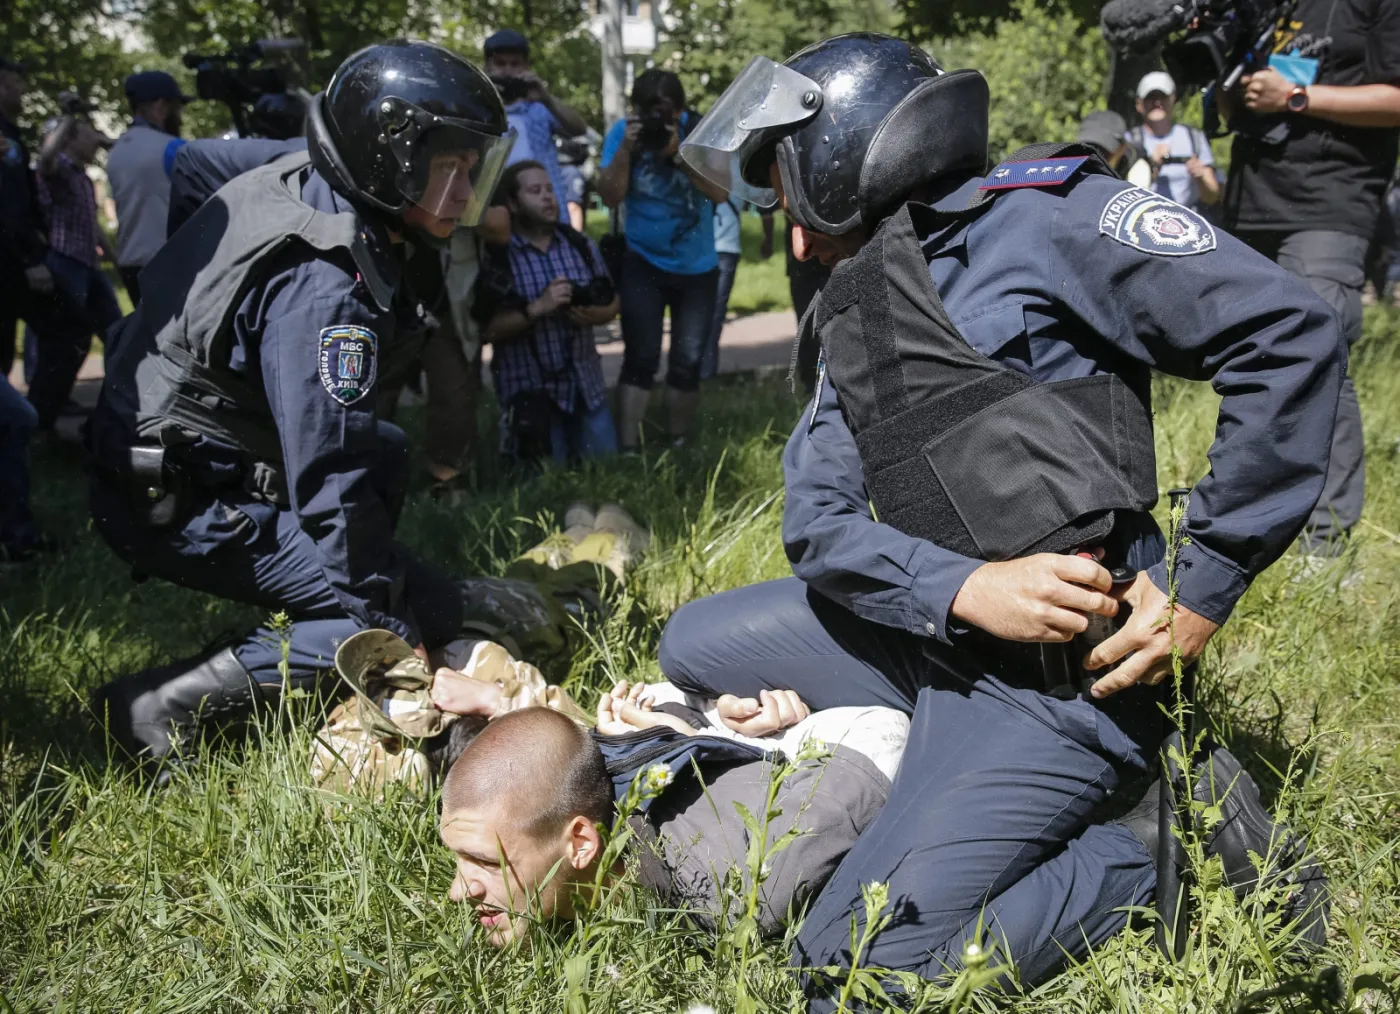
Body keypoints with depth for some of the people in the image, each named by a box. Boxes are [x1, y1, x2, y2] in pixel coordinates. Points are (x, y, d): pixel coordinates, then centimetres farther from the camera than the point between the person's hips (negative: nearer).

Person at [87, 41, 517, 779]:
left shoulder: (294, 181, 0)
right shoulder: (326, 287, -28)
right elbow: (328, 476, -29)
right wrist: (395, 631, -21)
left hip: (157, 450, 10)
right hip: (181, 508, -10)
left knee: (384, 455, 27)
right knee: (427, 610, -11)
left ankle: (298, 640, 17)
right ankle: (163, 704, -13)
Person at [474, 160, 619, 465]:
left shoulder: (581, 245, 7)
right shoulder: (496, 258, -9)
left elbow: (612, 303, 11)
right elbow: (487, 329, -13)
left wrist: (593, 314, -10)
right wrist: (537, 308, -21)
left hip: (587, 386, 5)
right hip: (530, 391, -5)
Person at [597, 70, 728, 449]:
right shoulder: (622, 132, -9)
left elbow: (720, 193, -20)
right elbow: (611, 198, -13)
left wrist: (678, 153, -30)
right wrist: (626, 150, -25)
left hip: (697, 266, 1)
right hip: (643, 262, -1)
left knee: (687, 364, 5)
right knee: (641, 359, -10)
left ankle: (677, 446, 20)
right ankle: (627, 451, -9)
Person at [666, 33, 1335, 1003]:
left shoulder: (1037, 209, -8)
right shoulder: (854, 318, 16)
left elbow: (1289, 336, -17)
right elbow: (819, 523, 4)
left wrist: (1204, 586, -17)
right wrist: (961, 587, -17)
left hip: (1061, 669, -9)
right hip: (935, 634, 9)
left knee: (857, 965, -17)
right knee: (695, 645, 13)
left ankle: (1164, 844, -3)